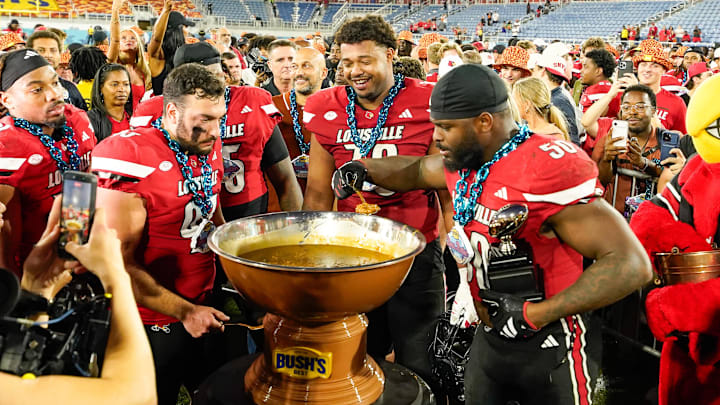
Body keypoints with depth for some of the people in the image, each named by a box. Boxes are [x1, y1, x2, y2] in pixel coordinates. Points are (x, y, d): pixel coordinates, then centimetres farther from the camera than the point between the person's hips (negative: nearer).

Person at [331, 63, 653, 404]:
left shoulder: (548, 169, -26)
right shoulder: (463, 163, -1)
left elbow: (630, 264, -30)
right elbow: (416, 171, 22)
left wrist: (532, 315, -29)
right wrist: (364, 168, 6)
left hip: (551, 349, -7)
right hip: (491, 336, 7)